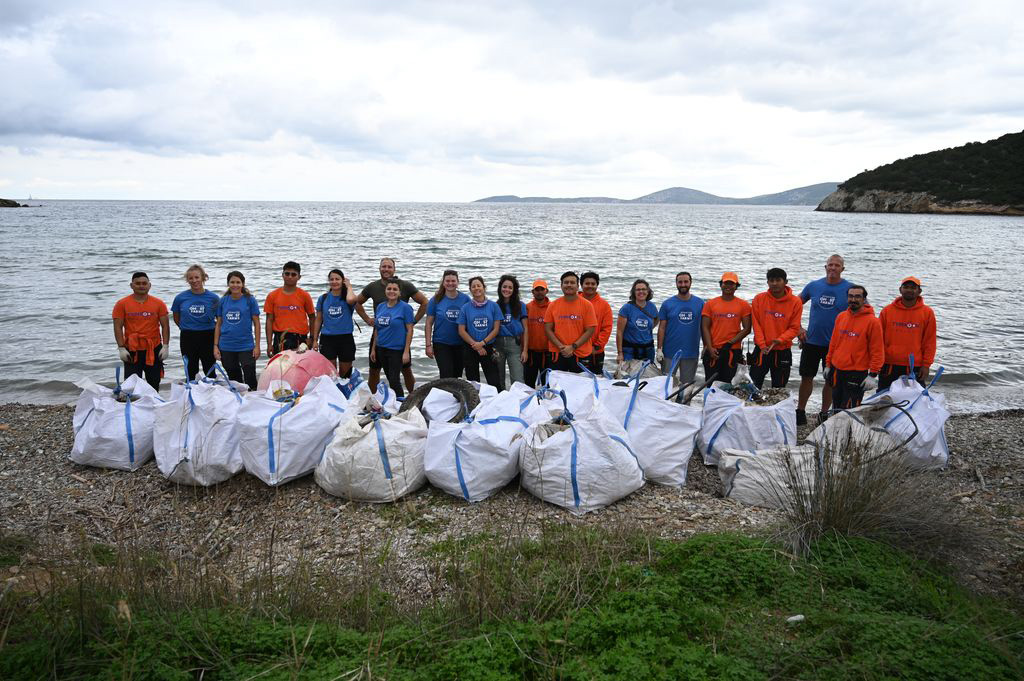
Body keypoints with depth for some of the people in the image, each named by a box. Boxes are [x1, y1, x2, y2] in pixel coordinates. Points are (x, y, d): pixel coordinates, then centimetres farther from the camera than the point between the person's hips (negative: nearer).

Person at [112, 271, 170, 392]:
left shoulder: (158, 304, 3)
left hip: (154, 350, 1)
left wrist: (165, 346, -4)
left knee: (154, 384, 9)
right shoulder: (122, 304, 0)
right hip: (131, 351, -1)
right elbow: (118, 327, -1)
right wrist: (121, 348, -9)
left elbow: (165, 326, 4)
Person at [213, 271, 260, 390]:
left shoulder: (250, 300, -2)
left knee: (250, 379, -7)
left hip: (246, 346, -3)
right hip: (226, 347, 3)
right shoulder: (223, 301, 6)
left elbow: (256, 323, -1)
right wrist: (215, 346, 5)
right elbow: (218, 324, 10)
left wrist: (257, 346, -6)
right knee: (234, 379, 12)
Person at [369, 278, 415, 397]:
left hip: (397, 350, -5)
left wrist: (406, 352, -14)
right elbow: (377, 329, 14)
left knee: (394, 380, -6)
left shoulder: (405, 307, -8)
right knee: (390, 379, 13)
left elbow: (409, 330, -10)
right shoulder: (380, 307, 8)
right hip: (381, 349, 6)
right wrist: (373, 349, 13)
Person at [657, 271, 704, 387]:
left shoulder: (700, 303, 4)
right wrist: (659, 349, -4)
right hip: (670, 353, -1)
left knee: (688, 384, 9)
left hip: (692, 353, 1)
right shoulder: (667, 304, 1)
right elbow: (662, 328, 1)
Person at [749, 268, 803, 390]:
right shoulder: (759, 299, -2)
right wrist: (762, 344, -11)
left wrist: (780, 340, -19)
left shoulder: (795, 302, -4)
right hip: (761, 350, 1)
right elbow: (756, 324, -2)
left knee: (779, 388, 7)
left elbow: (794, 328, -4)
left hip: (783, 352, -1)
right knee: (754, 385, 2)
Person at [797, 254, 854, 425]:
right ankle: (800, 412, 18)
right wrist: (798, 328, 6)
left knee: (831, 380, 8)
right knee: (806, 377, 6)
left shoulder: (850, 289, -4)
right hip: (811, 341, 2)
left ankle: (824, 414, 21)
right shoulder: (813, 286, 2)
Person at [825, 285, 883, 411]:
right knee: (836, 409, 16)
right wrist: (828, 364, 16)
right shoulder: (841, 317, 8)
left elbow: (877, 351, -9)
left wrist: (873, 374, -12)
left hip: (857, 374, -6)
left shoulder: (872, 321, -9)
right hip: (836, 370, 6)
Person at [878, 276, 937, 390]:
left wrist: (926, 365, -2)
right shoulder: (887, 310, 6)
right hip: (888, 367, 1)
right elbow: (879, 338, 8)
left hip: (915, 367, -1)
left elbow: (929, 342, 4)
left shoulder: (927, 313, 4)